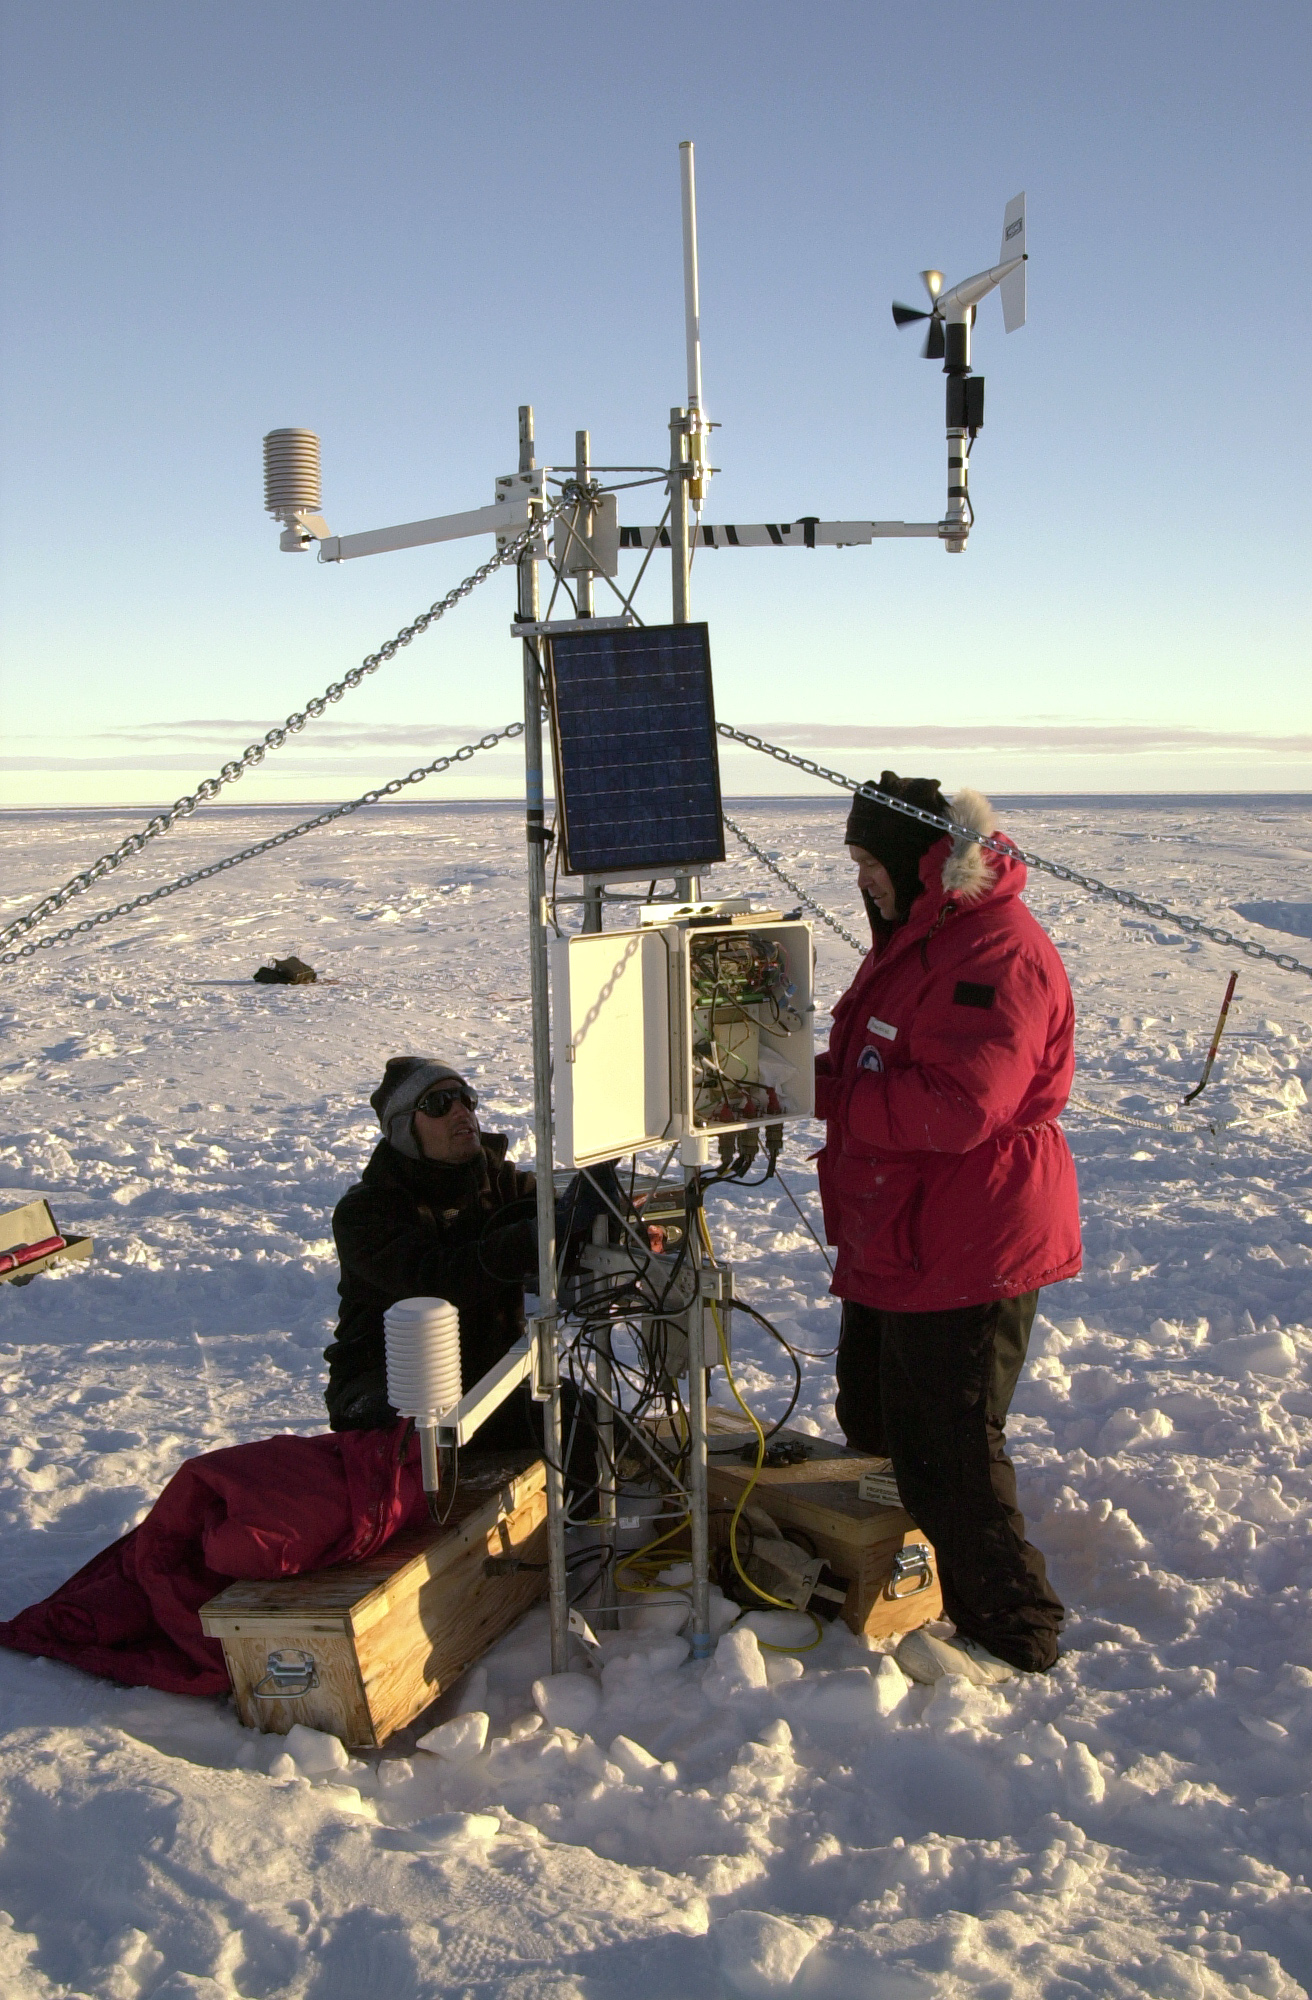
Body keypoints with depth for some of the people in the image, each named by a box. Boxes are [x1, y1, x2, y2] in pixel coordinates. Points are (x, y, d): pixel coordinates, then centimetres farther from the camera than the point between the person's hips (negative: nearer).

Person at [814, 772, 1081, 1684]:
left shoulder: (1000, 953, -22)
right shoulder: (919, 938, 14)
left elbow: (956, 1104, -30)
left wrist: (824, 1090, -23)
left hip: (968, 1252, -11)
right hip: (895, 1244, 11)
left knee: (949, 1449, -2)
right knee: (874, 1421, 22)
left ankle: (1013, 1635, 17)